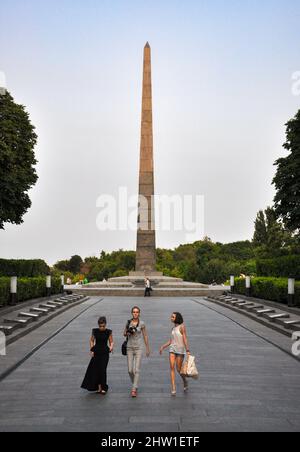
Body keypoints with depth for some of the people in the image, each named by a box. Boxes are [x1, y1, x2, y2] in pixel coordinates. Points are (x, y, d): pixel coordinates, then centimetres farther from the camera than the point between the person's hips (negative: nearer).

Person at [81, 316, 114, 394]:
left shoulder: (108, 332, -5)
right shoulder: (95, 331, -1)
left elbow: (111, 342, 1)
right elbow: (91, 340, 10)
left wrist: (111, 347, -20)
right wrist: (92, 350, 1)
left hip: (105, 353, -2)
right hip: (96, 352, 2)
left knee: (102, 370, -8)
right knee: (94, 370, 1)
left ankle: (103, 388, 6)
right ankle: (99, 387, 16)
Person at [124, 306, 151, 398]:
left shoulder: (142, 323, -4)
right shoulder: (128, 322, 2)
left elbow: (145, 336, 3)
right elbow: (124, 334, 13)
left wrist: (148, 349, 5)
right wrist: (127, 333, -11)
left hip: (139, 348, -2)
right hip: (130, 348, 2)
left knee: (137, 370, -10)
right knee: (130, 370, 3)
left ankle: (134, 390, -8)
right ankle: (135, 384, 31)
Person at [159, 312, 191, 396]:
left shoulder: (182, 326, -9)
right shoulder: (174, 328, 11)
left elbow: (185, 339, -15)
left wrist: (188, 350, -21)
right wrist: (163, 347, 17)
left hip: (180, 350, -5)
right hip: (172, 349, 6)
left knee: (179, 369, 1)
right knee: (172, 367, -8)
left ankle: (185, 382, 31)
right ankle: (173, 389, -7)